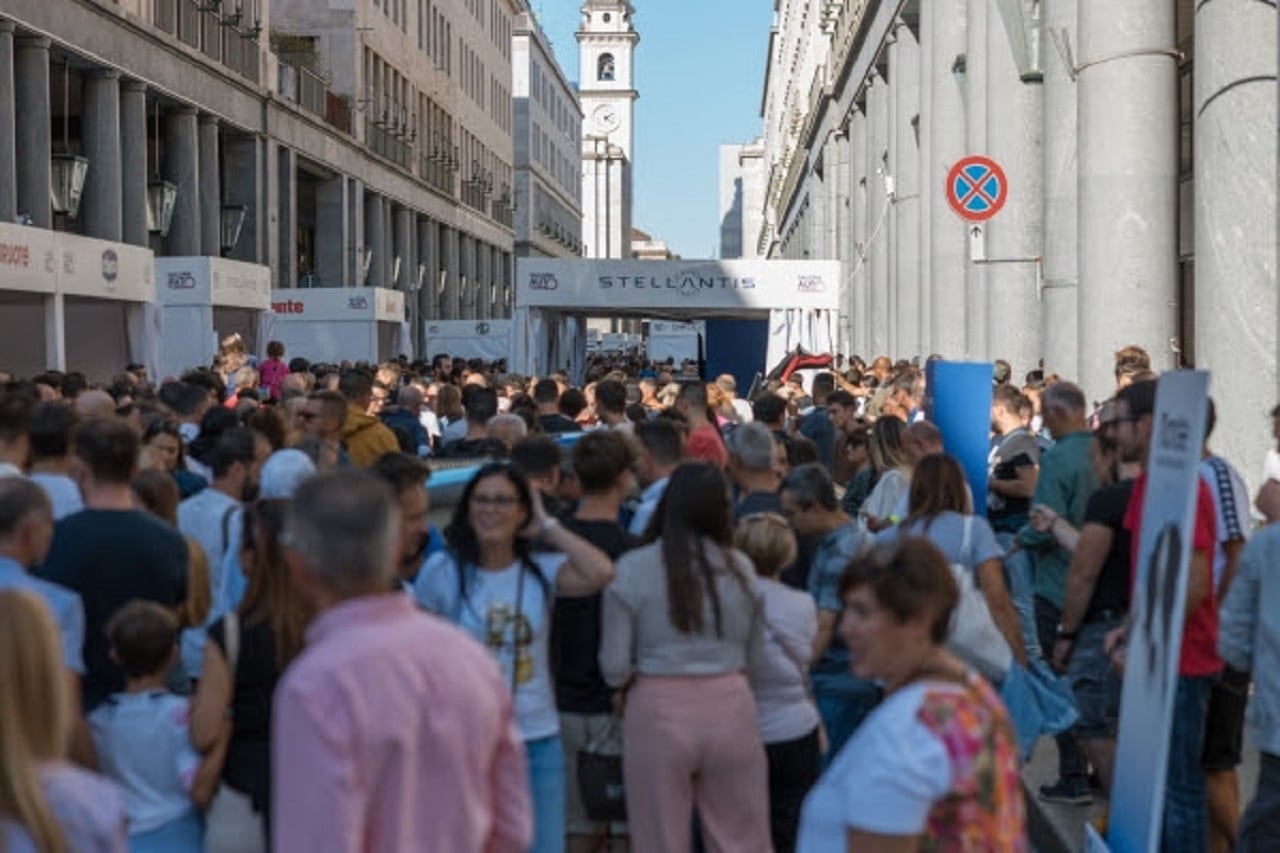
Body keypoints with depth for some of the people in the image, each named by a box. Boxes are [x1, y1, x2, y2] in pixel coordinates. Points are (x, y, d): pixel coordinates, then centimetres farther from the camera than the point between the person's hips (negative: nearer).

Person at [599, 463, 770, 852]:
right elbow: (755, 652, 9)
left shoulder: (632, 568, -9)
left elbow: (615, 666, -7)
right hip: (730, 706, 2)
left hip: (658, 710, -2)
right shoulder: (740, 567, -1)